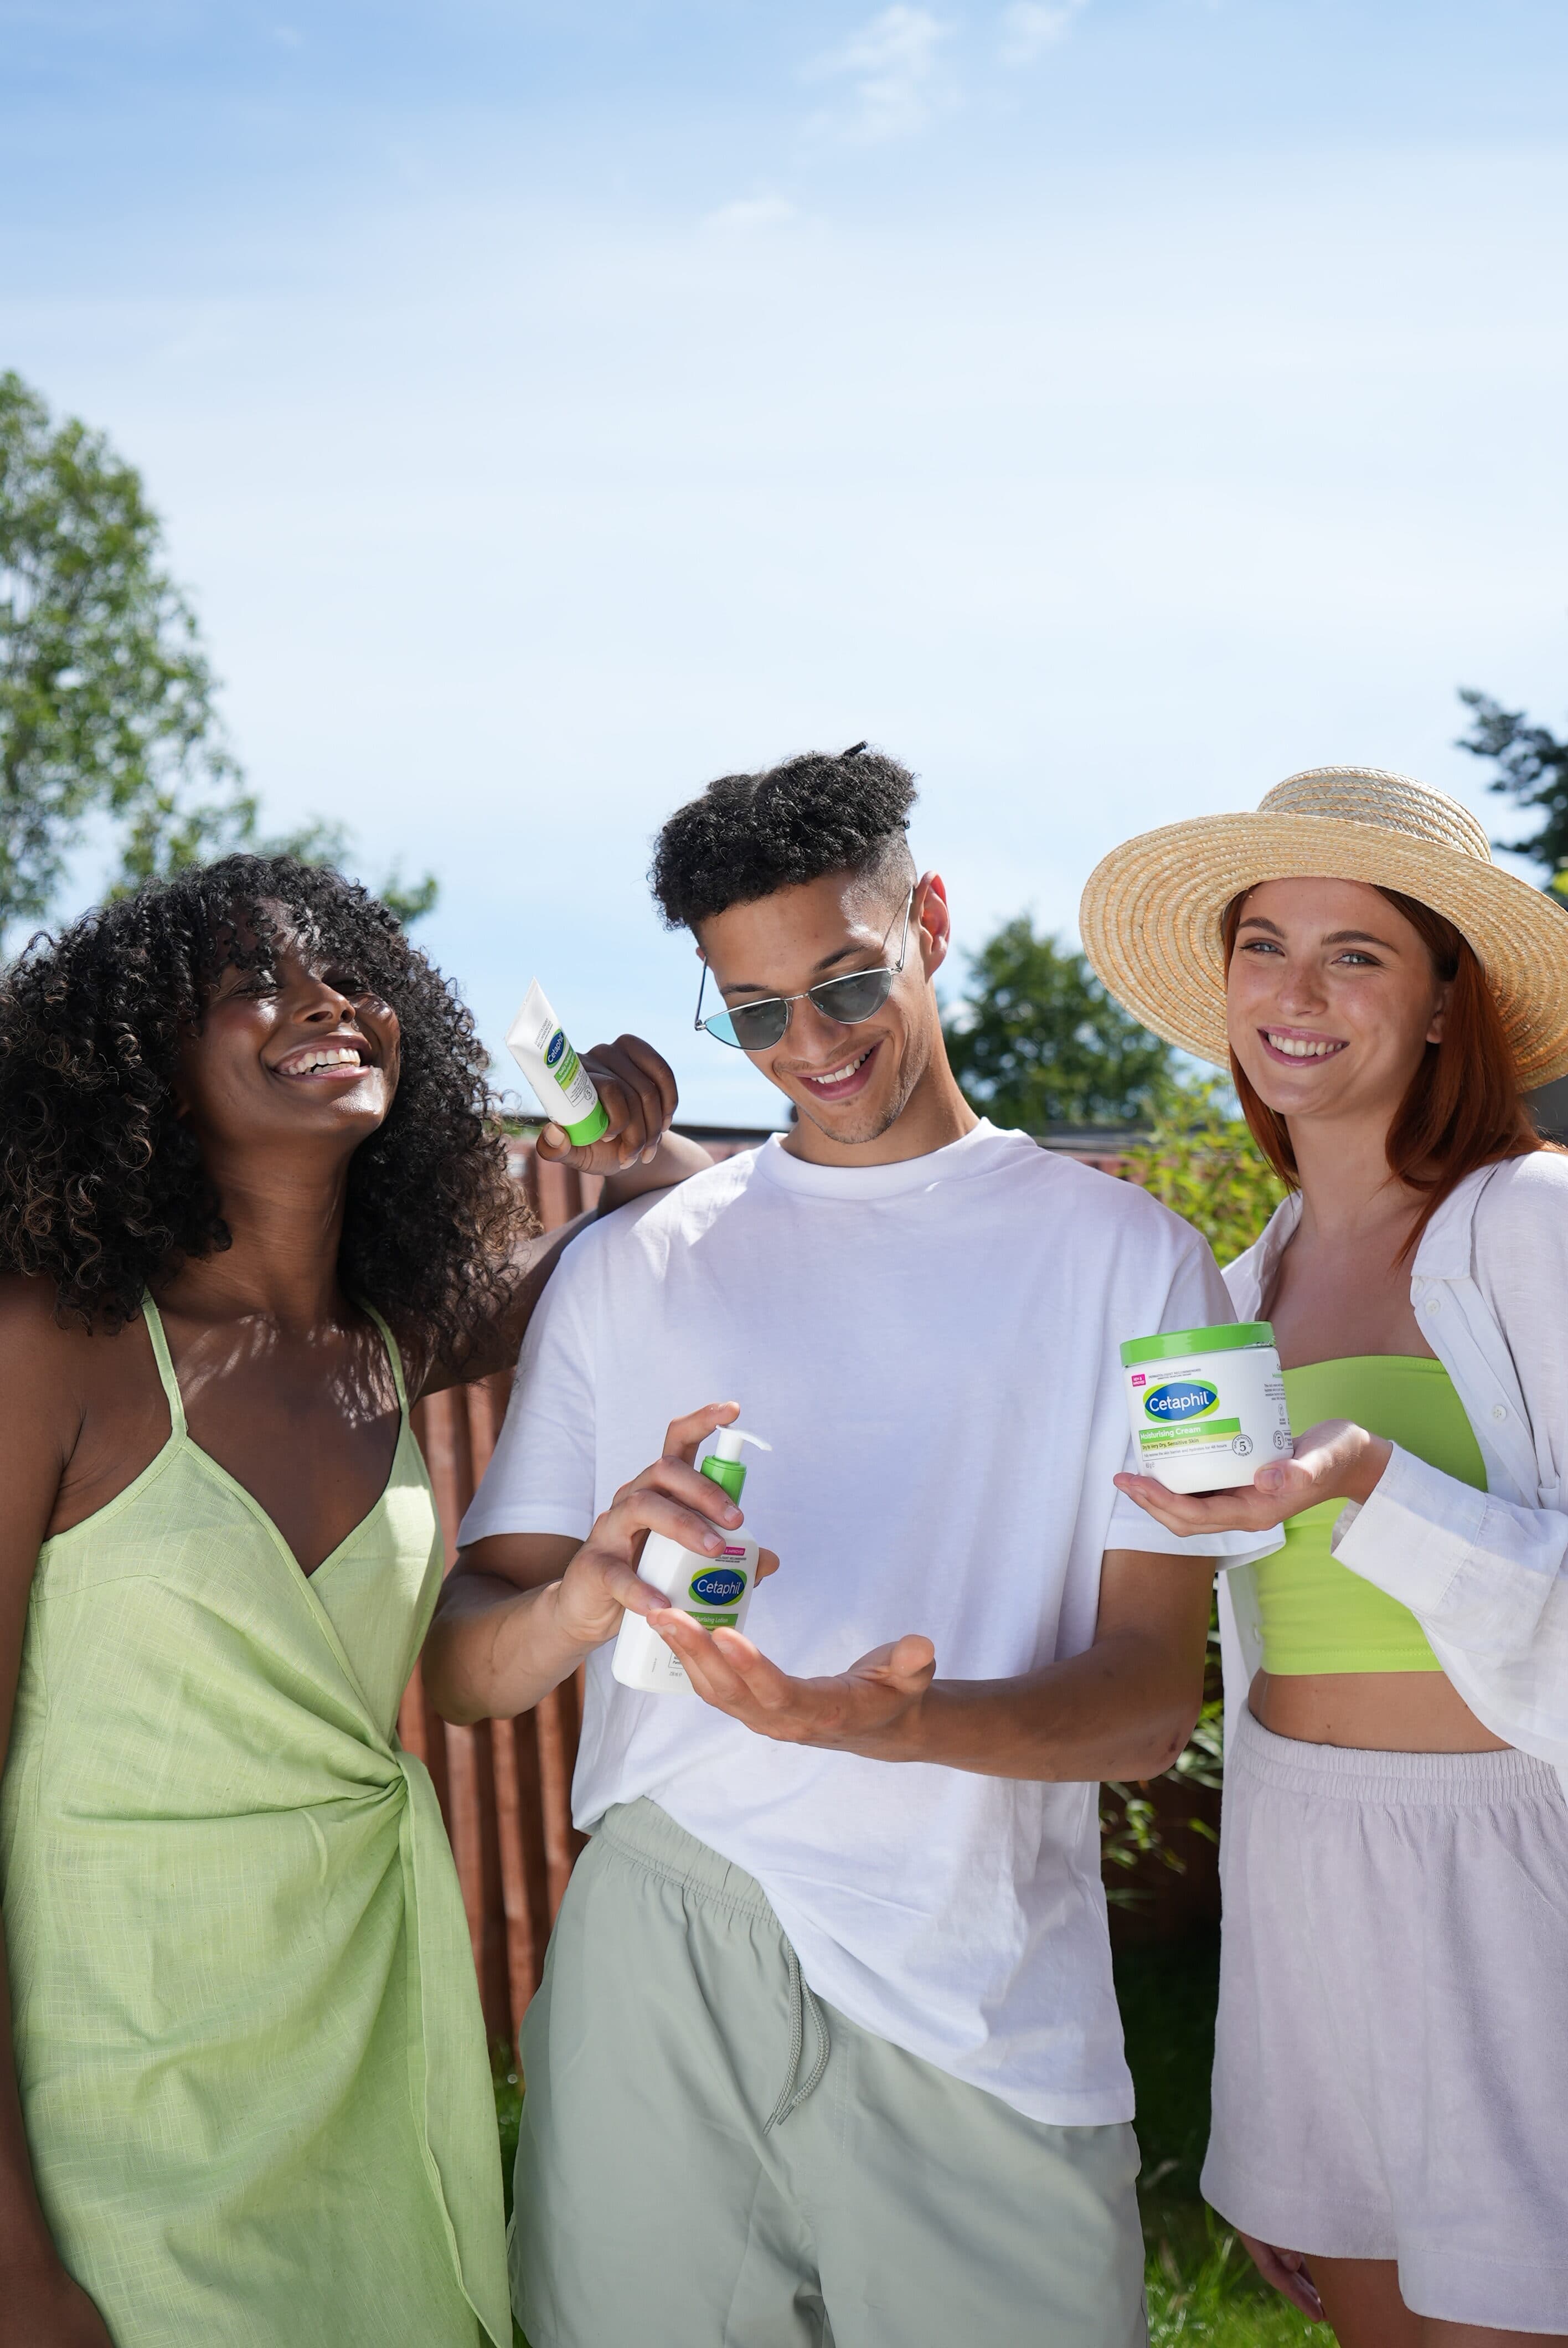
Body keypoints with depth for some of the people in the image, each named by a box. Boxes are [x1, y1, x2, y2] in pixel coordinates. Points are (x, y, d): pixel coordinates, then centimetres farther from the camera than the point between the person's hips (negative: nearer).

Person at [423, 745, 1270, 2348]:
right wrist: (582, 1599, -19)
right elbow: (458, 1669, 5)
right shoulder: (631, 1267, 11)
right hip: (660, 1957, 1)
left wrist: (886, 1720, -21)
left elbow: (1153, 1699, -1)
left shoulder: (1124, 1253, 5)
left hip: (983, 2004, -1)